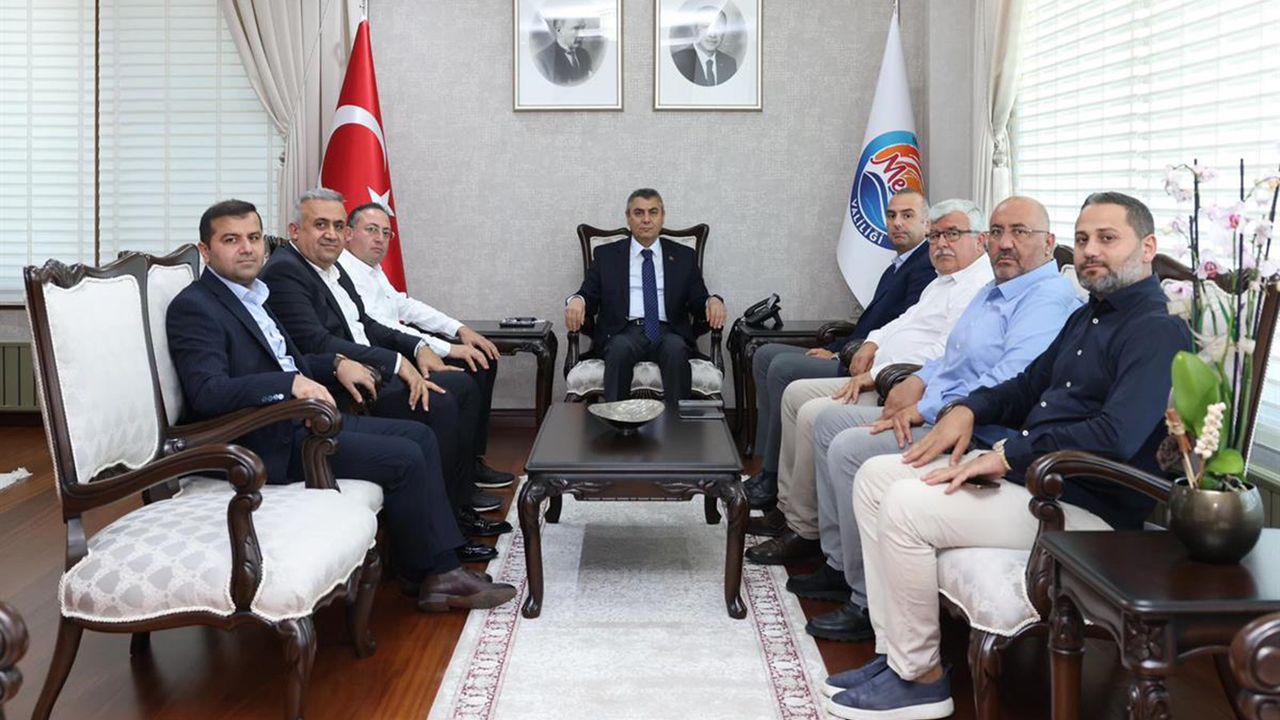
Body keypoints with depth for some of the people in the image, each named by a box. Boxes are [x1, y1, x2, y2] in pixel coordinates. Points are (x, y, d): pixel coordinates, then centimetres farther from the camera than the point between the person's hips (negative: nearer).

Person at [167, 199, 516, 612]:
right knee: (404, 459, -16)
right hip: (268, 443, -10)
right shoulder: (193, 308, -12)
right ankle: (428, 576, 1)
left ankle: (441, 569, 1)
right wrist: (292, 384, -31)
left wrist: (335, 364, 12)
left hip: (301, 418, 10)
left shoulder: (252, 295, 17)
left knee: (419, 436, 4)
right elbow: (206, 393, -25)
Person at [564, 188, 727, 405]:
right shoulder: (606, 255, 16)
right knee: (620, 348, -35)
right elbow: (589, 296, 10)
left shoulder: (683, 256, 17)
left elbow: (698, 302, 12)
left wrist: (713, 301, -12)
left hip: (667, 332, 1)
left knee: (675, 348, -34)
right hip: (623, 332, 0)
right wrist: (576, 300, -15)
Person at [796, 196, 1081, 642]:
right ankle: (841, 566, 16)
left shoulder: (1049, 300, -15)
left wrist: (923, 410, -23)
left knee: (850, 448, -24)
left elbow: (1008, 387, -27)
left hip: (975, 436, -11)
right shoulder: (993, 292, 19)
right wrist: (917, 383, 8)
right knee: (829, 421, 13)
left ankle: (870, 602, -14)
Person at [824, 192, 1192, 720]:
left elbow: (1116, 437, -27)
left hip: (1083, 505, -10)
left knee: (907, 506, -24)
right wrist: (967, 409, 6)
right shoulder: (1087, 317, 18)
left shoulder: (1157, 331, -13)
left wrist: (1006, 454, -22)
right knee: (875, 477, 2)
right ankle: (895, 652, 1)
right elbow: (1028, 387, 27)